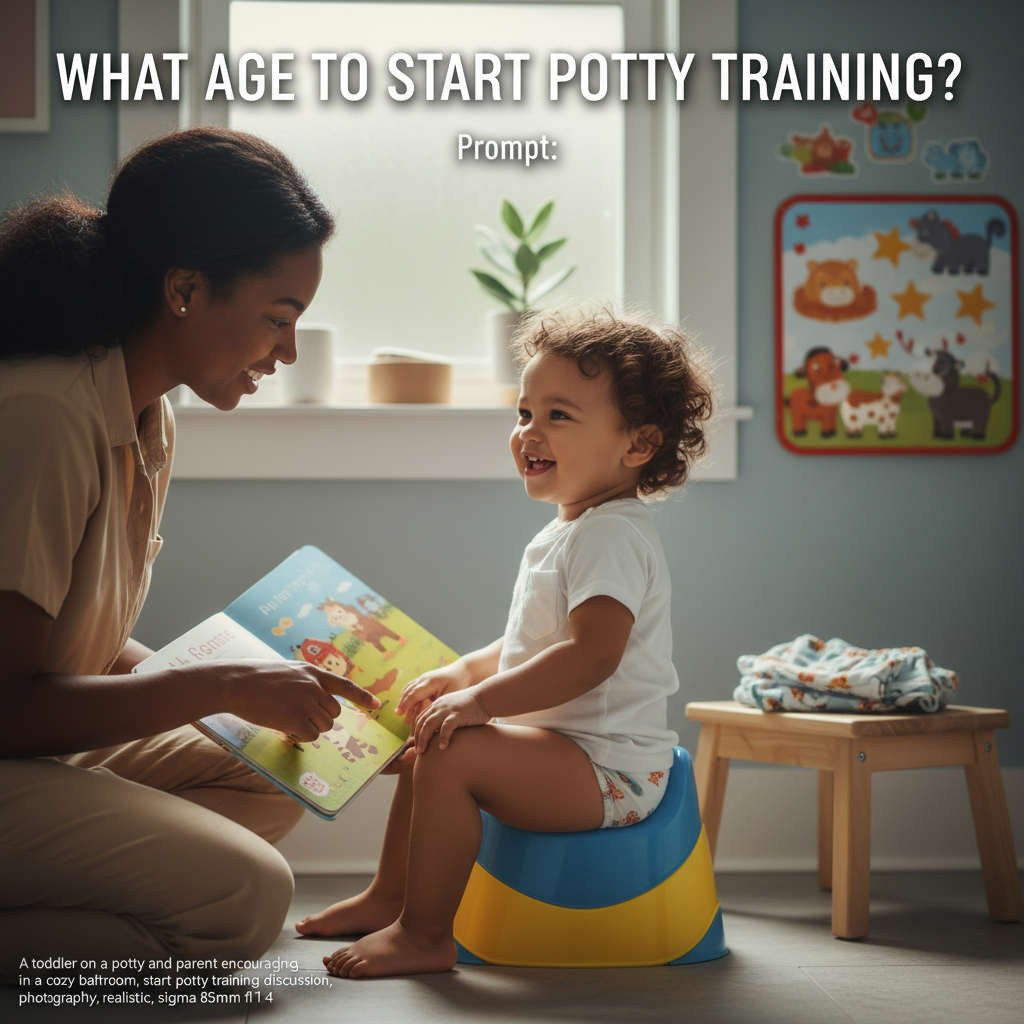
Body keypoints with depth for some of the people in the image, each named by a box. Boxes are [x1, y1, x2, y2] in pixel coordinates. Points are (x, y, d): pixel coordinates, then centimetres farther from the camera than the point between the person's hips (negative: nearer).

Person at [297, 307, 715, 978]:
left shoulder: (611, 534, -19)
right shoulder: (568, 533, 16)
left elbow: (591, 655, -31)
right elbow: (532, 644, 26)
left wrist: (482, 700, -29)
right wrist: (463, 673, 10)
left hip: (609, 770, -11)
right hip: (570, 751, 11)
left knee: (452, 752, -27)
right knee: (428, 740, 22)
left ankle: (424, 935, -19)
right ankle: (390, 896, 31)